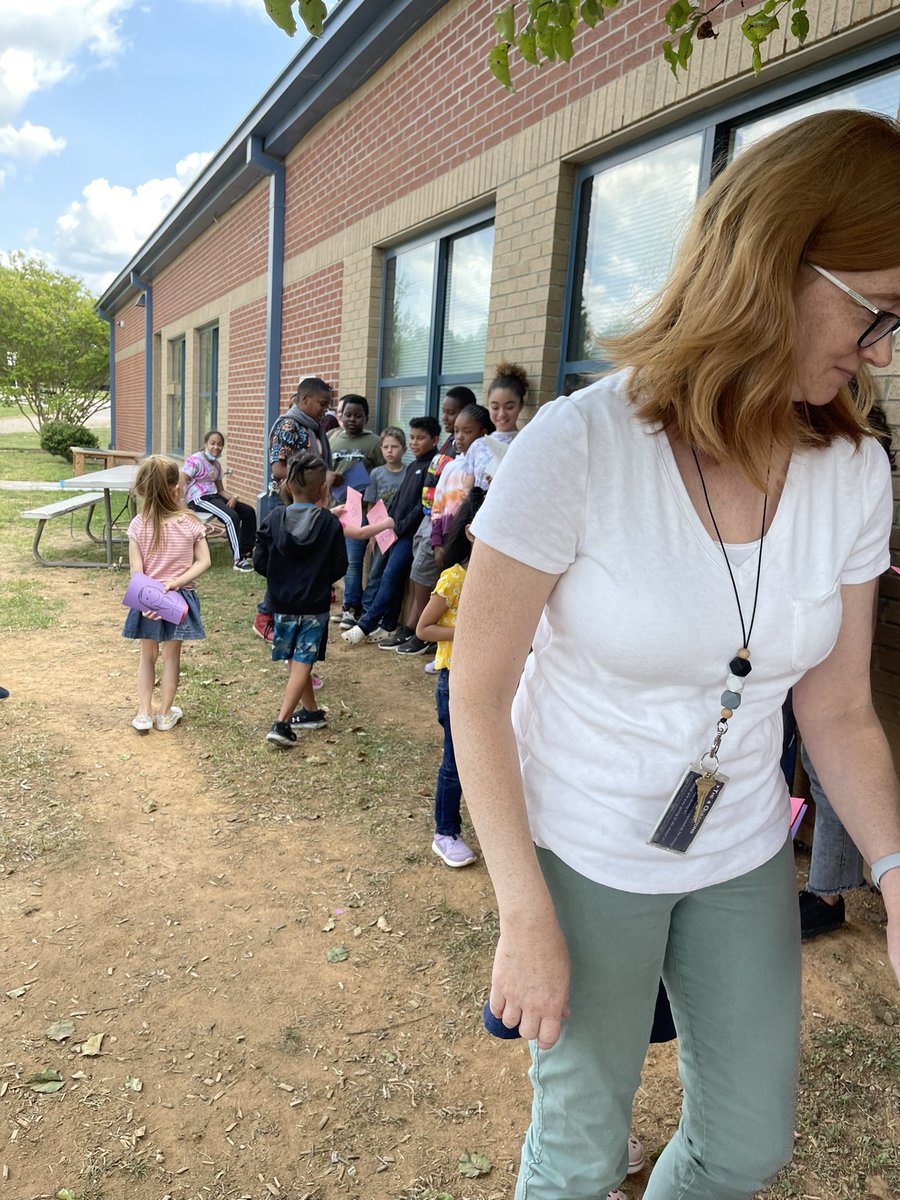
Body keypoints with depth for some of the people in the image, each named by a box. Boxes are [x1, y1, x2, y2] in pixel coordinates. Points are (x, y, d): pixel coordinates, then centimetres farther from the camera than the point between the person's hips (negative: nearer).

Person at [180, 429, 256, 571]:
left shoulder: (217, 464, 14)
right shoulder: (195, 461, -10)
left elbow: (220, 490, 14)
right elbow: (181, 484, -16)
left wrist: (232, 498, -6)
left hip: (214, 496, 9)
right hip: (199, 499, -9)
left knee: (249, 512, 2)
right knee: (231, 516, -28)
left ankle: (247, 552, 10)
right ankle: (239, 560, -23)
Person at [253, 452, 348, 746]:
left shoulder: (274, 519, -7)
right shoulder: (330, 523, -10)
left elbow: (259, 562, -5)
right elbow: (339, 567, -6)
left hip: (283, 603, 2)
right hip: (315, 604, -2)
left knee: (298, 660, 18)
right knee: (303, 662, 2)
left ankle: (311, 711, 31)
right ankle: (281, 722, -7)